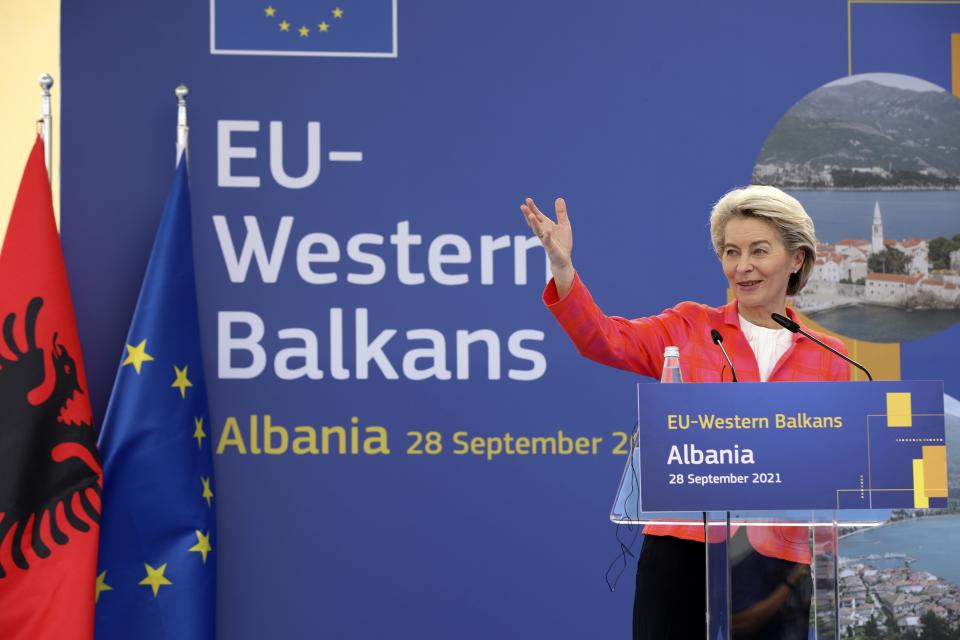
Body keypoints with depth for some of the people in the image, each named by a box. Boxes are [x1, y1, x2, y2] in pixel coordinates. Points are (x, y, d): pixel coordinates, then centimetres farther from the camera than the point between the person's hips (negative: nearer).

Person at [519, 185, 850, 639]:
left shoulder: (829, 358, 9)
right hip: (683, 547, -1)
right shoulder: (690, 328, 7)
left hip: (774, 562, 1)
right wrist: (562, 267, -21)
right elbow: (603, 340, -7)